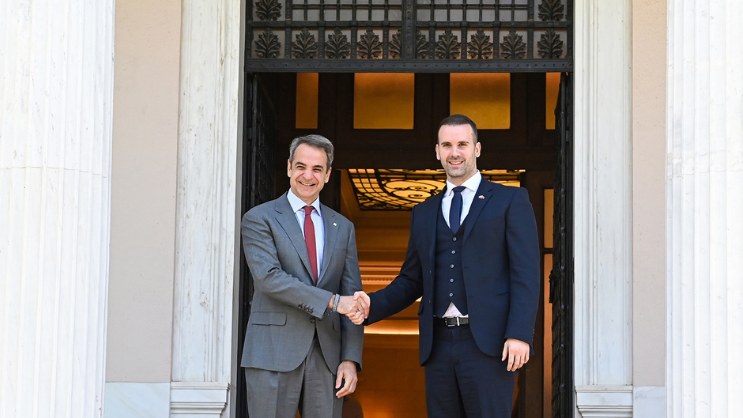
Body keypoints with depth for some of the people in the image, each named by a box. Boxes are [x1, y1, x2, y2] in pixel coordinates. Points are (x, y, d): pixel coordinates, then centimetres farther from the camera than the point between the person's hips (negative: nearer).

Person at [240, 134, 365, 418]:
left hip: (327, 357, 4)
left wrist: (350, 359, 0)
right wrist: (332, 300, -19)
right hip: (274, 354, -3)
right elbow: (268, 277, -13)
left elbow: (351, 297, 11)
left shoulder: (343, 227, 15)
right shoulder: (259, 219, 2)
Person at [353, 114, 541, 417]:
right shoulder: (424, 214, 19)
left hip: (488, 344, -4)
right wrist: (373, 305, 1)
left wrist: (519, 335, -14)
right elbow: (411, 281, 20)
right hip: (438, 345, 5)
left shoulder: (511, 200, 5)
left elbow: (526, 273, -3)